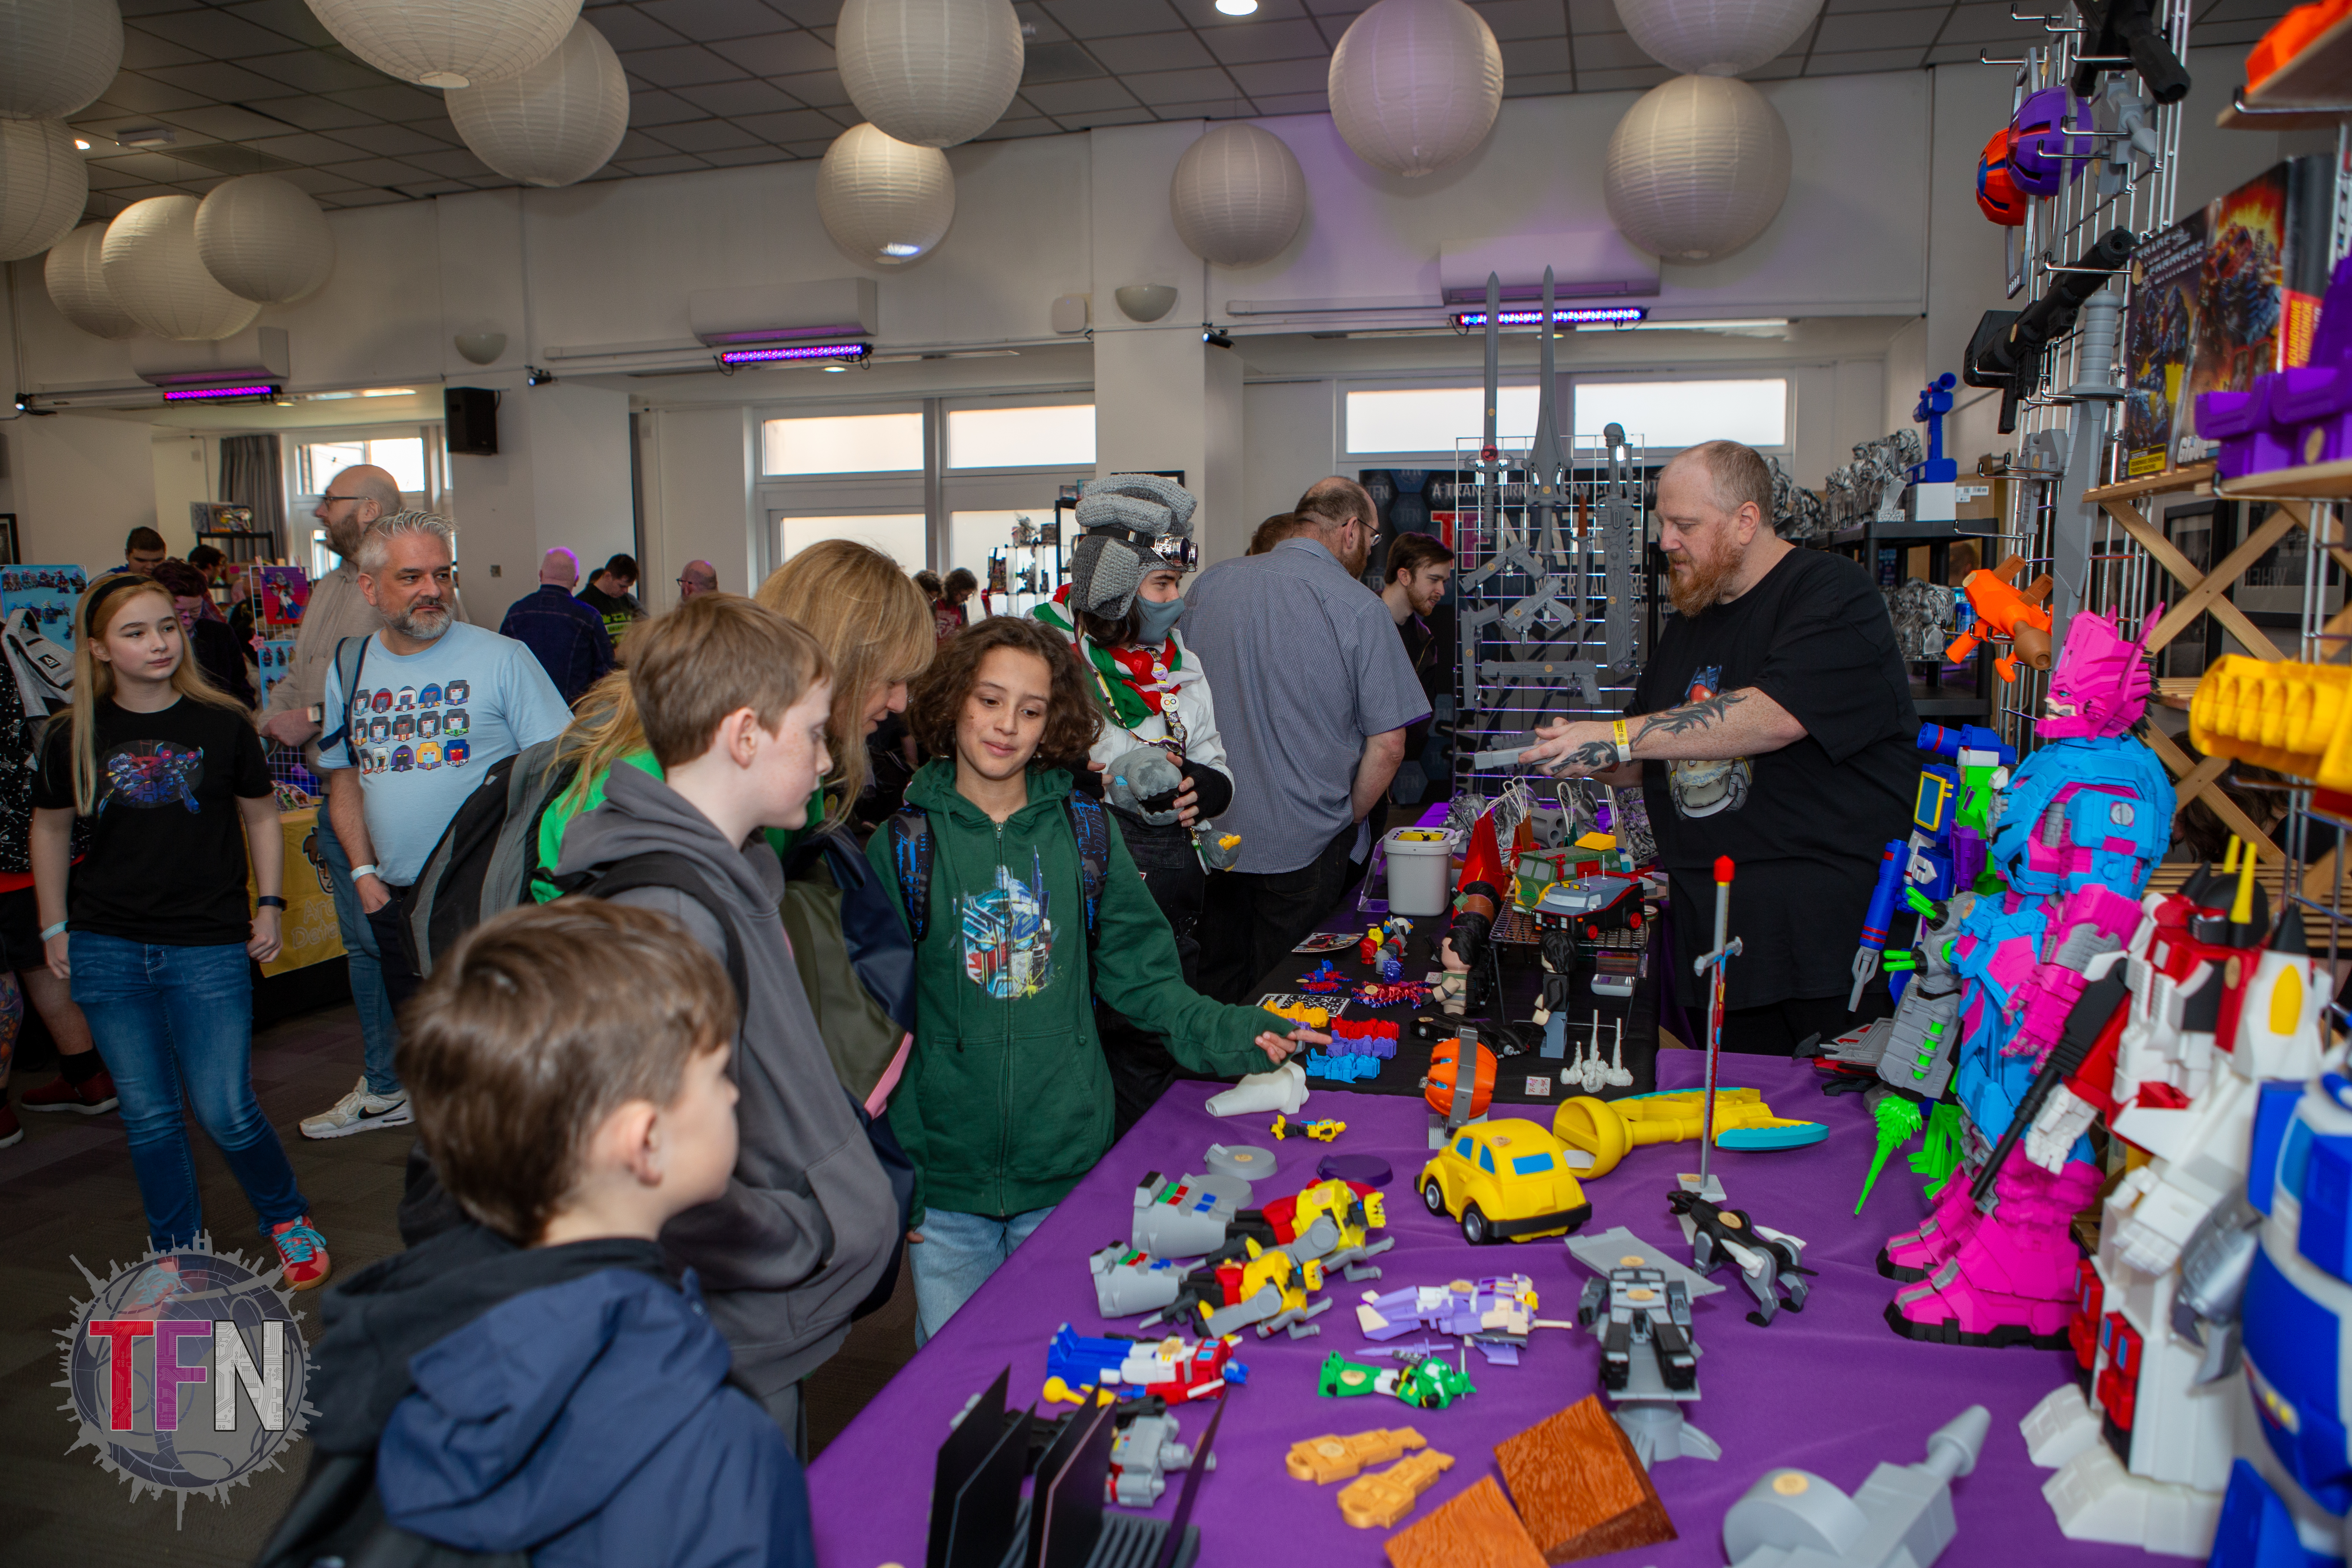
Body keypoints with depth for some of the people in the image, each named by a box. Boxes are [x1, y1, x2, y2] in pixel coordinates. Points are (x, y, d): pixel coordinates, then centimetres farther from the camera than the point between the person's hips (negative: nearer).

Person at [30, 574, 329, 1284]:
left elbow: (261, 817, 8)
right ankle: (177, 1253, 26)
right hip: (107, 952, 2)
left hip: (210, 947, -2)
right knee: (148, 1115, 9)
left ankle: (289, 1221, 21)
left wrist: (269, 905, 3)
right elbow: (50, 830, 14)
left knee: (226, 1112, -4)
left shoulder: (222, 724, -3)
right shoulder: (75, 735, 1)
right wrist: (54, 927, 13)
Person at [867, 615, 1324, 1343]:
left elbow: (1137, 972, 4)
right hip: (946, 1173, -1)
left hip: (1066, 1170, 2)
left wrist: (1223, 1031, -12)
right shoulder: (903, 845, -4)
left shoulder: (1084, 834, 1)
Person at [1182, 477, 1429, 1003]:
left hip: (1213, 836, 4)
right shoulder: (1361, 609, -10)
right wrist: (1347, 821, 5)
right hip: (1304, 849, -4)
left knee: (1215, 992, 17)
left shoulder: (1211, 583, 4)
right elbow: (1387, 745, -11)